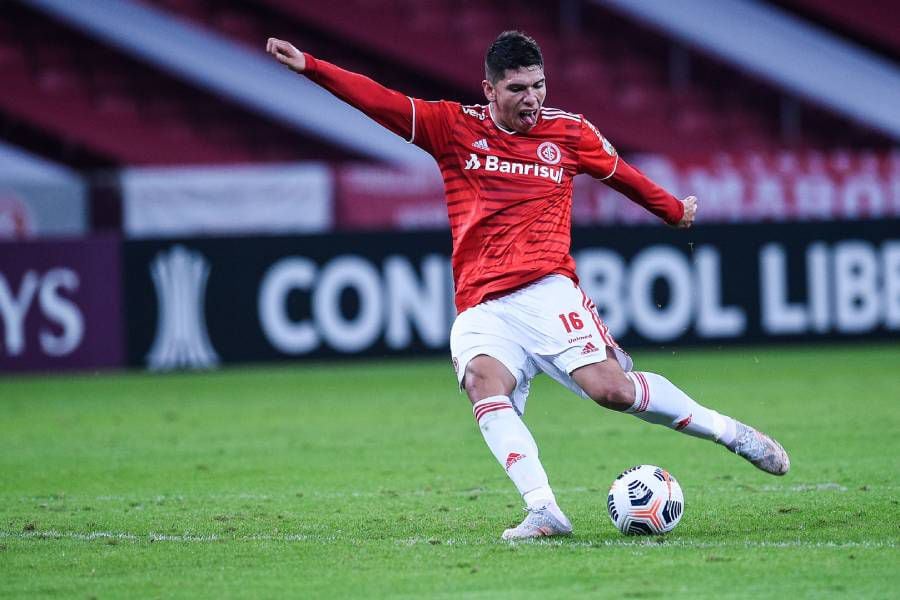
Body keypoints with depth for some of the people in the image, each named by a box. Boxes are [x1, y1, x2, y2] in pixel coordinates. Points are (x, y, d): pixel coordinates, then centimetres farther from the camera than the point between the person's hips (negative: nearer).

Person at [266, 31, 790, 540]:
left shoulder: (569, 132, 11)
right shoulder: (455, 127, 10)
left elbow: (621, 174, 28)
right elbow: (380, 101, 5)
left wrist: (676, 210, 43)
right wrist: (309, 66, -5)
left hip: (547, 291, -1)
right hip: (481, 309, 1)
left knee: (611, 388, -19)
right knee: (484, 383, -30)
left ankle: (731, 432, 0)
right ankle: (544, 511, -39)